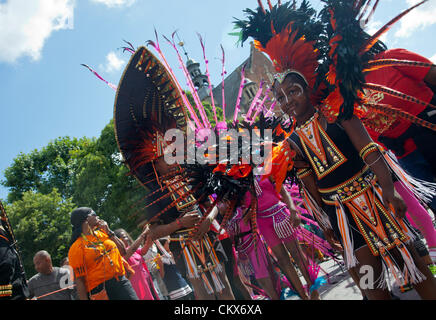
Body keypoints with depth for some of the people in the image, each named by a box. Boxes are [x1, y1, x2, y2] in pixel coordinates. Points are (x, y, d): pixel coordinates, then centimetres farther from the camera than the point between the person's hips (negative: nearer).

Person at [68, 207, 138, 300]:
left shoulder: (102, 232, 11)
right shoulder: (76, 247, -6)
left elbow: (122, 251, 9)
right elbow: (79, 280, -9)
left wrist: (109, 232, 2)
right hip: (100, 290, -5)